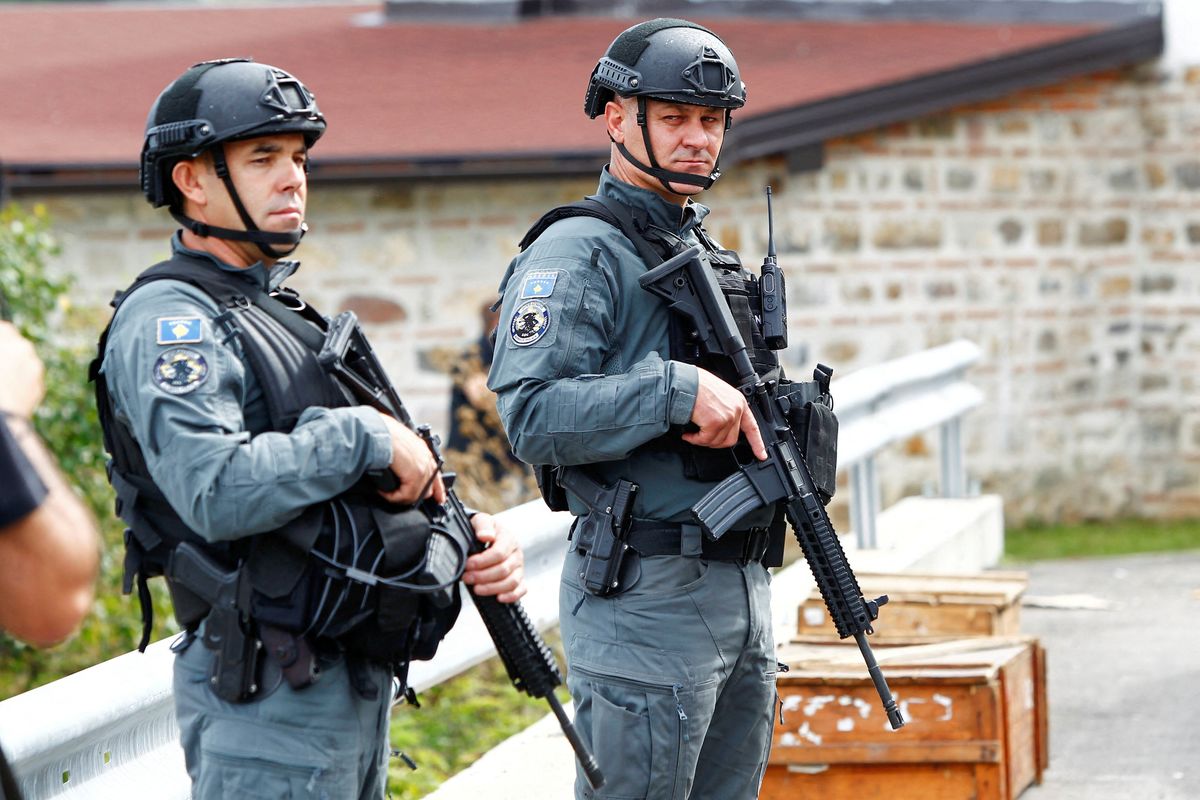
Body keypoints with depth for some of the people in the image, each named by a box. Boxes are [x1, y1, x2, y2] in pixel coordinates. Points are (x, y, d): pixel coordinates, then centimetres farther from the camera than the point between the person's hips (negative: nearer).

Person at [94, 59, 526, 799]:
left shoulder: (284, 314, 18)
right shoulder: (168, 320, -13)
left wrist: (466, 535, 4)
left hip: (360, 677, 9)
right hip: (268, 698, -9)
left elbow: (373, 493, 22)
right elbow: (217, 492, -29)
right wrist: (365, 436, -19)